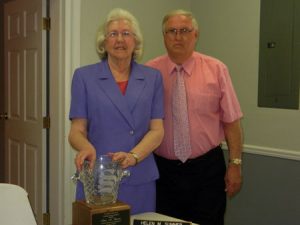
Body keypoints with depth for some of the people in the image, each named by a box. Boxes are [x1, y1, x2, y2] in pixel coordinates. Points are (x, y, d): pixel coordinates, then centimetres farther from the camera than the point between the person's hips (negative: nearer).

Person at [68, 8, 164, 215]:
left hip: (140, 180, 2)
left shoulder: (153, 78, 5)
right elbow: (76, 131, -1)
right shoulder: (84, 76, 1)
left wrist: (133, 156, -18)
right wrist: (87, 148, -24)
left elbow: (157, 130, 0)